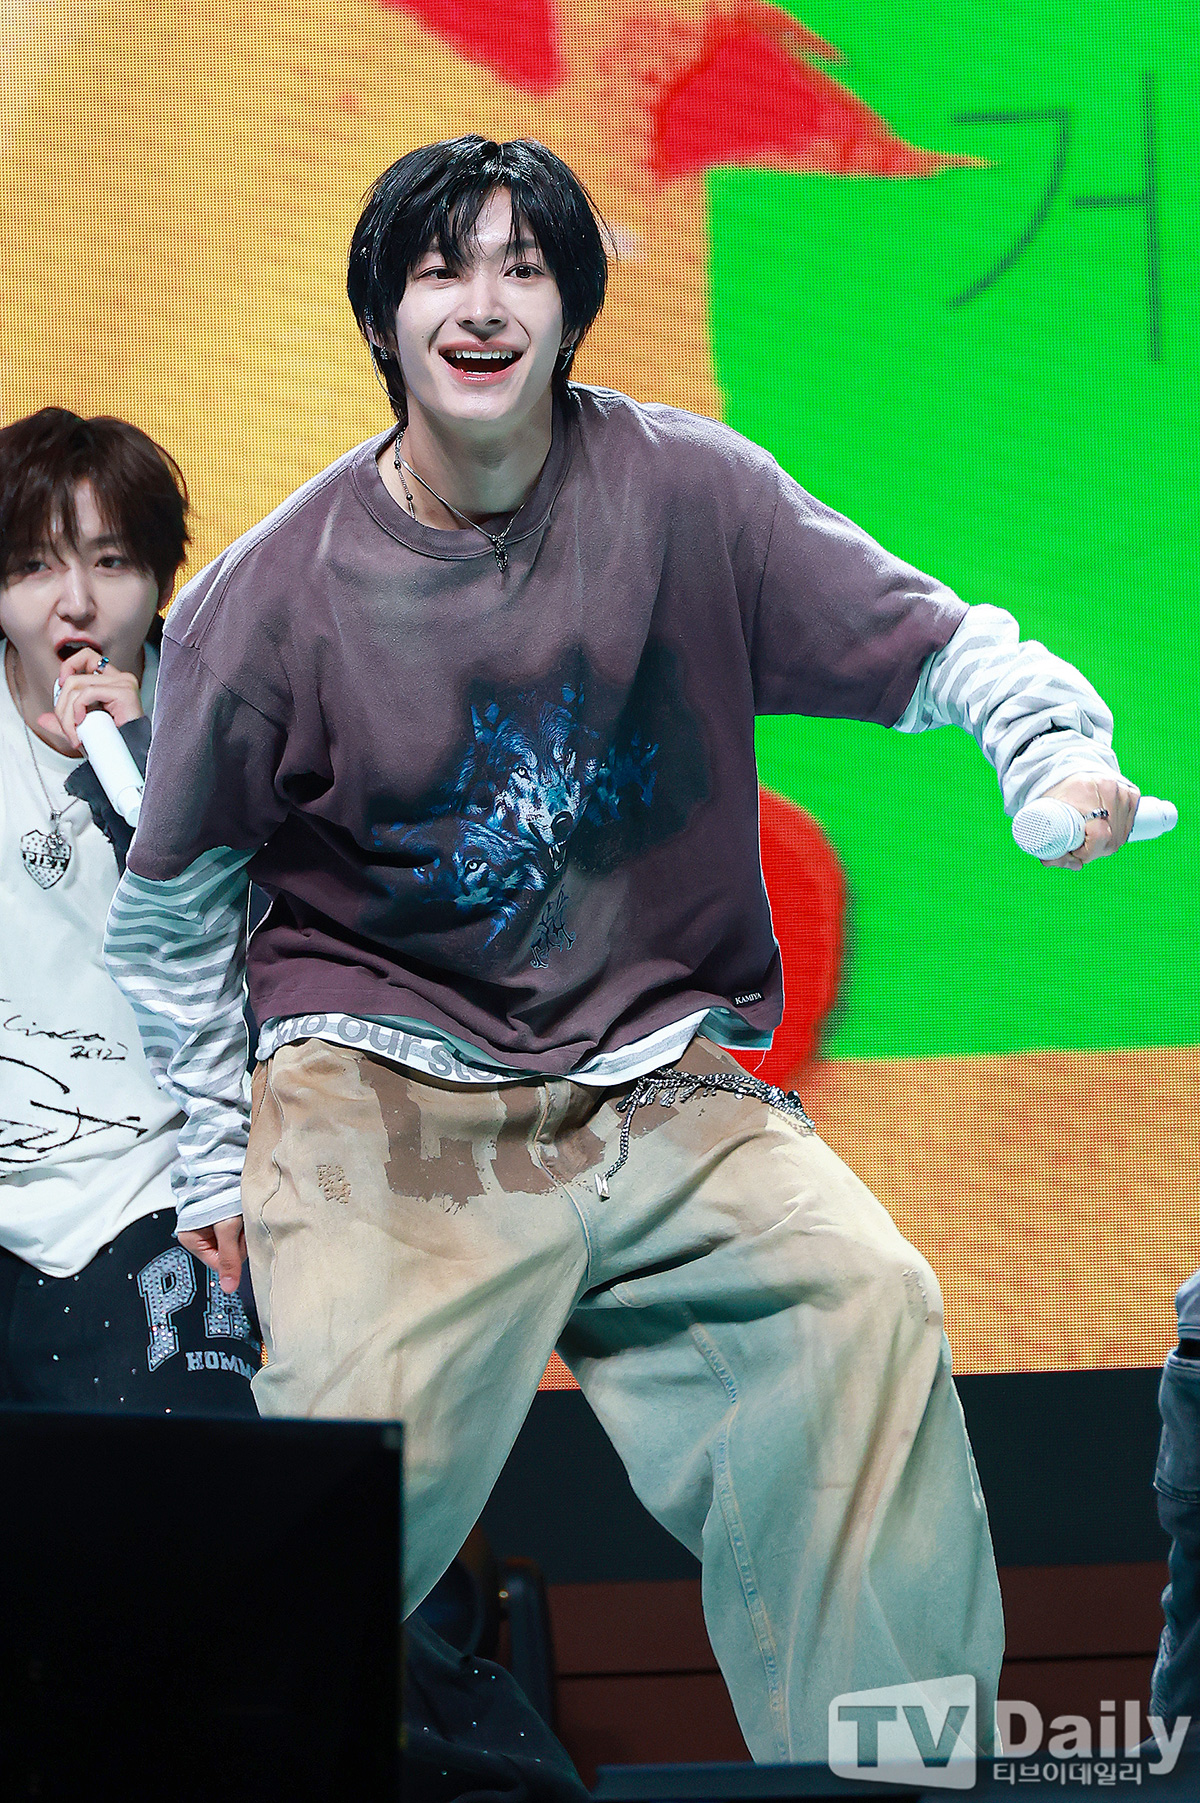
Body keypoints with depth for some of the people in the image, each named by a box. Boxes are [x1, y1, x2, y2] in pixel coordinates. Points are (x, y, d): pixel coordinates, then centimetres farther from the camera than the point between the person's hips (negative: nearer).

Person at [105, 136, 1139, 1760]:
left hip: (656, 1080, 2)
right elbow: (177, 900, 8)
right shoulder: (272, 595, -4)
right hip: (384, 1090, -2)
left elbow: (932, 644, 2)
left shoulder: (689, 498, -3)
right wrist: (216, 1159, 9)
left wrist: (1056, 746, -19)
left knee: (869, 1307, -21)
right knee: (365, 1443, -21)